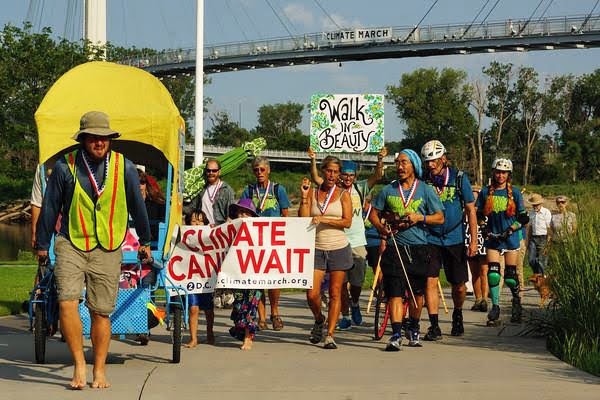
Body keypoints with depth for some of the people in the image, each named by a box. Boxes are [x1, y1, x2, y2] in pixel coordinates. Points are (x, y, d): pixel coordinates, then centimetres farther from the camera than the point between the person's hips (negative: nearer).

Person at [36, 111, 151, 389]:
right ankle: (79, 364, -3)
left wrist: (145, 241, 24)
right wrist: (42, 244, 15)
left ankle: (99, 371, 17)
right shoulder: (65, 166, -2)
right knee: (67, 302, -17)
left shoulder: (125, 168, 1)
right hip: (71, 244, -1)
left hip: (107, 250, 1)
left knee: (101, 312, 4)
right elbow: (50, 207, 9)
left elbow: (137, 206, 14)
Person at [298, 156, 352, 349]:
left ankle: (330, 335, 6)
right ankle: (319, 320, 24)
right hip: (317, 248, 1)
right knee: (312, 294, -6)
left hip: (339, 248, -1)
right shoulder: (312, 193, 6)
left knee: (335, 293, -1)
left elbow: (347, 222, -7)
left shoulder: (343, 195, 4)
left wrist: (323, 219, -16)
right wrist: (304, 196, -8)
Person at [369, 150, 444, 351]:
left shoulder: (425, 190, 4)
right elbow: (374, 214, 13)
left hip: (418, 249, 0)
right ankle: (396, 335, -13)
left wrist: (420, 217, -13)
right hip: (395, 247, 0)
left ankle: (413, 330, 28)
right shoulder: (388, 190, 9)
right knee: (395, 292, -10)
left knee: (416, 293, 9)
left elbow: (440, 217, 3)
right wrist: (381, 228, -7)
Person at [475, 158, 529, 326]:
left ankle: (517, 301, 27)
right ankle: (495, 308, -3)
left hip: (510, 238, -1)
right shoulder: (486, 192, 4)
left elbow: (523, 218, 0)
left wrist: (510, 230, -13)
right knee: (493, 273, -9)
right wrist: (485, 229, -5)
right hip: (492, 239, 1)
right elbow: (479, 216, 12)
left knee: (510, 276, 2)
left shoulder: (514, 192, -1)